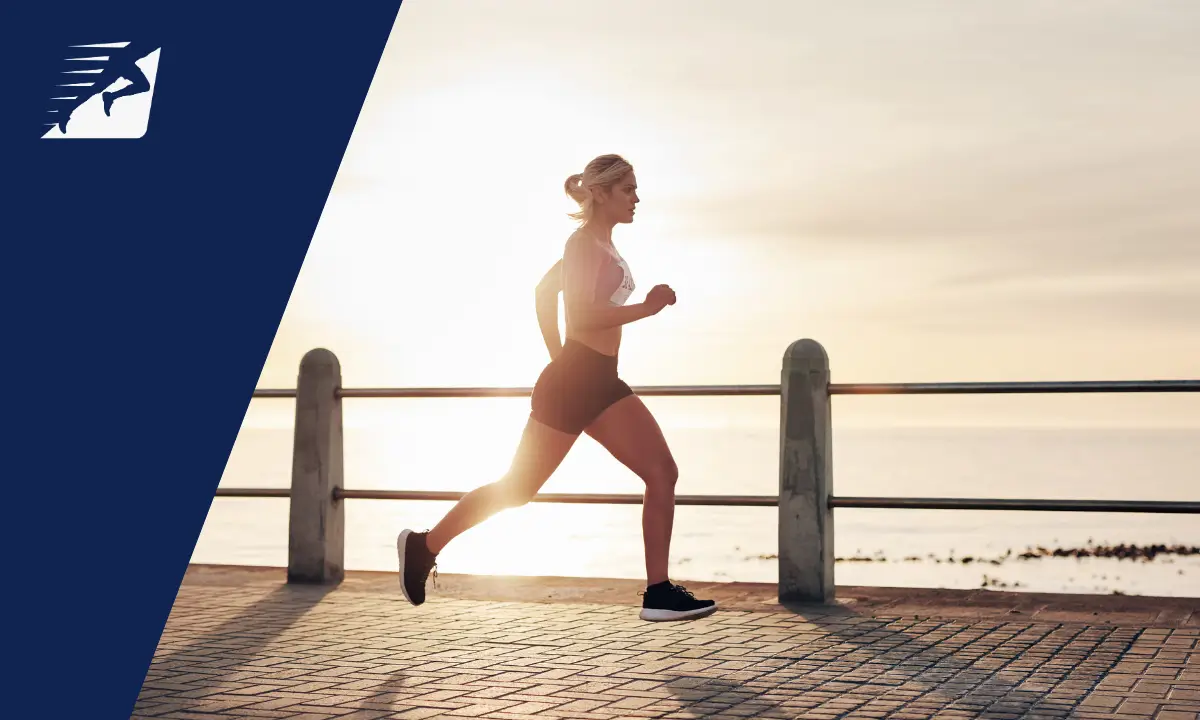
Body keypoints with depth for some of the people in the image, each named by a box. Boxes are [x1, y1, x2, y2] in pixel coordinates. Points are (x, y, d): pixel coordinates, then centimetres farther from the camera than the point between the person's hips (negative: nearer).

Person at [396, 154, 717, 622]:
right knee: (518, 487, 1)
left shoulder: (602, 245, 17)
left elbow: (545, 290, 29)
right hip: (571, 383, -9)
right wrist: (646, 308, -22)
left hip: (601, 383, 9)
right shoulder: (584, 243, -10)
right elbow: (581, 315, -23)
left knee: (662, 472, -5)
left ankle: (659, 592, -5)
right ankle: (423, 545, 18)